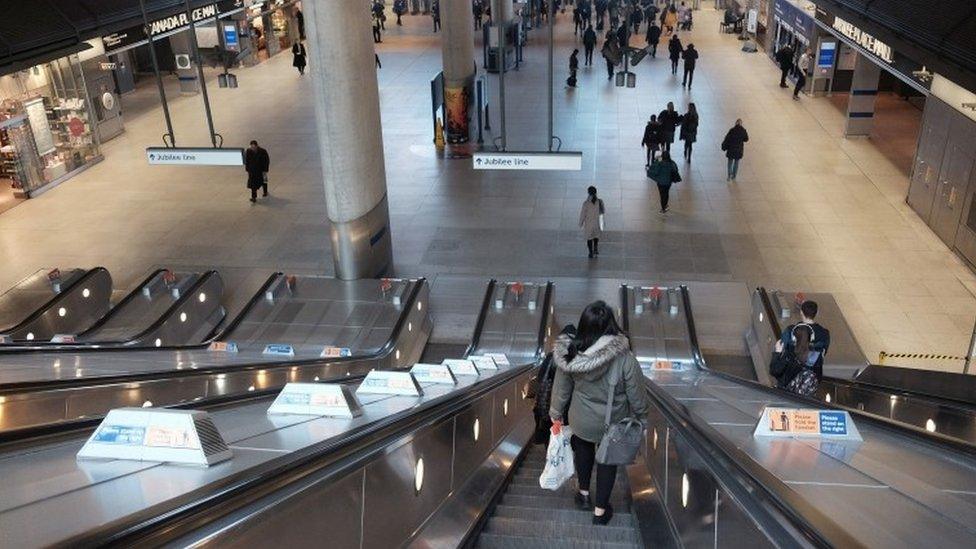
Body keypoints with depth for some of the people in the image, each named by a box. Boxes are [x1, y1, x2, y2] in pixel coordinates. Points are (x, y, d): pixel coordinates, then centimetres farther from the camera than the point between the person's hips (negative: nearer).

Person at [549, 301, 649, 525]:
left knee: (583, 449, 31)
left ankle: (584, 494, 47)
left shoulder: (571, 354, -20)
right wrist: (641, 416, 5)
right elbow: (636, 393, -15)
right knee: (608, 459, 22)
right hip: (613, 423, -2)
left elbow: (561, 389, -6)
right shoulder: (624, 358, -28)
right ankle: (600, 510, 34)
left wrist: (556, 415, 11)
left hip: (581, 421, 2)